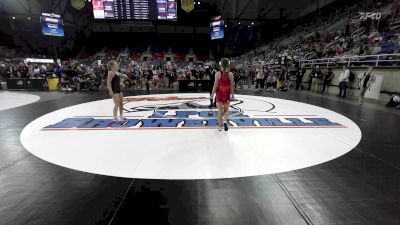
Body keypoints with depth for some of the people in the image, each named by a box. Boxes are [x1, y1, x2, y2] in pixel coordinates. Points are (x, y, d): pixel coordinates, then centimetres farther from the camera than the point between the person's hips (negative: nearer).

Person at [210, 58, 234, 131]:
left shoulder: (218, 74, -11)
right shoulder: (230, 74, -6)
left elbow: (215, 85, -11)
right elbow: (232, 86, -2)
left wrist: (212, 94, -3)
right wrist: (232, 94, 10)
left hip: (219, 93, -1)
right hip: (227, 94, 1)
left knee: (220, 110, 9)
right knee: (226, 109, 18)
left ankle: (220, 126, 17)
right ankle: (225, 121, -8)